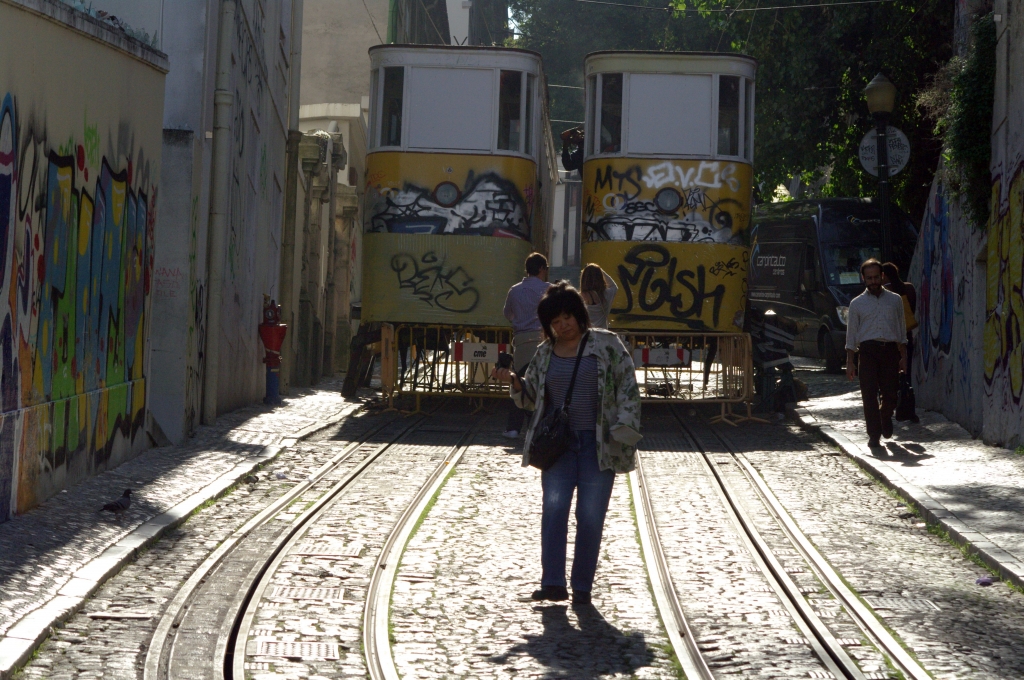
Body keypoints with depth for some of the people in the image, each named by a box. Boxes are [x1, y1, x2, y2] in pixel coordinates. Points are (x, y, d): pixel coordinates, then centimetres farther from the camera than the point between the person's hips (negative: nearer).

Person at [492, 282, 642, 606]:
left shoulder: (607, 344, 1)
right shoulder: (545, 353, 12)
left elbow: (627, 386, 0)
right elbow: (532, 398, 18)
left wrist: (625, 427, -10)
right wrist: (515, 381, -2)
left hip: (598, 444, -2)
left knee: (590, 516, -1)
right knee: (553, 507, -11)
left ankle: (582, 587, 6)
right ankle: (553, 583, -12)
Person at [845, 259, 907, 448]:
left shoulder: (895, 300, 14)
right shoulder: (857, 303, 10)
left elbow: (901, 330, 15)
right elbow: (851, 334, 9)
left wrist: (903, 357, 9)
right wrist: (849, 362, 3)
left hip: (890, 349, 1)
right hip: (868, 350, -1)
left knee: (891, 393, -1)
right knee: (869, 394, -8)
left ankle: (885, 417, 32)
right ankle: (874, 434, -3)